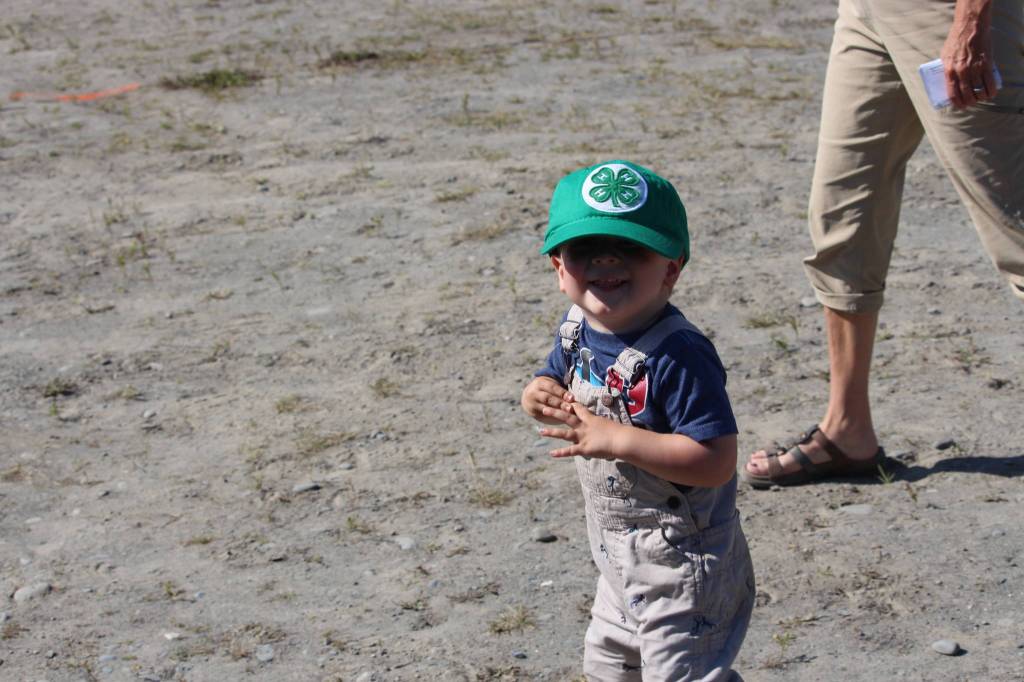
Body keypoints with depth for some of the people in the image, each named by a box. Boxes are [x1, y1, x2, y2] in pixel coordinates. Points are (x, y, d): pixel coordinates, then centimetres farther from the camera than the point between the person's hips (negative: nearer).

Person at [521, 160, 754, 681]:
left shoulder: (678, 355, -28)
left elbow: (716, 460, -31)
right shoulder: (578, 329, -2)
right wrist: (541, 395, -7)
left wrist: (617, 439, -34)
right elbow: (557, 378, 17)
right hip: (621, 558, 9)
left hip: (683, 562, -9)